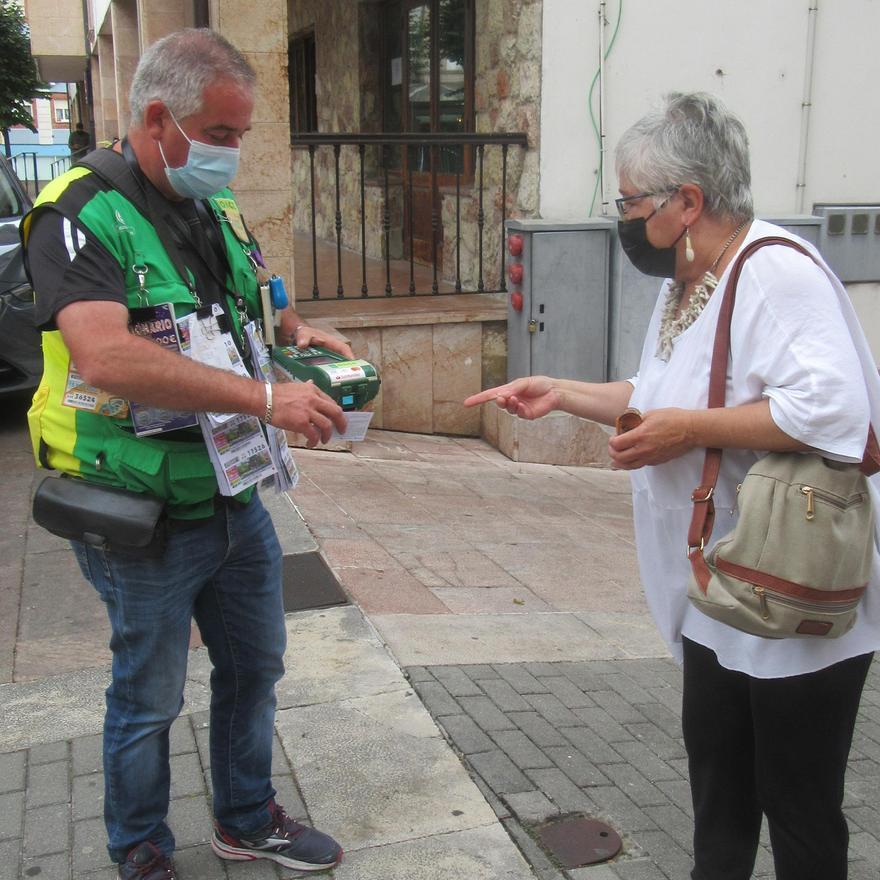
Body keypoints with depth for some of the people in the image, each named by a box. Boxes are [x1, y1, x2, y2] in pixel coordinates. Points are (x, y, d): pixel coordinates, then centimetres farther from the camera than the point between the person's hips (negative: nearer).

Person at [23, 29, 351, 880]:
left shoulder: (217, 212, 8)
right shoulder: (81, 219, -18)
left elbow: (262, 303, 24)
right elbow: (107, 357, -35)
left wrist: (300, 332, 0)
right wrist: (266, 397, -37)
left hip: (236, 498, 8)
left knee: (253, 666, 20)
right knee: (149, 698, 10)